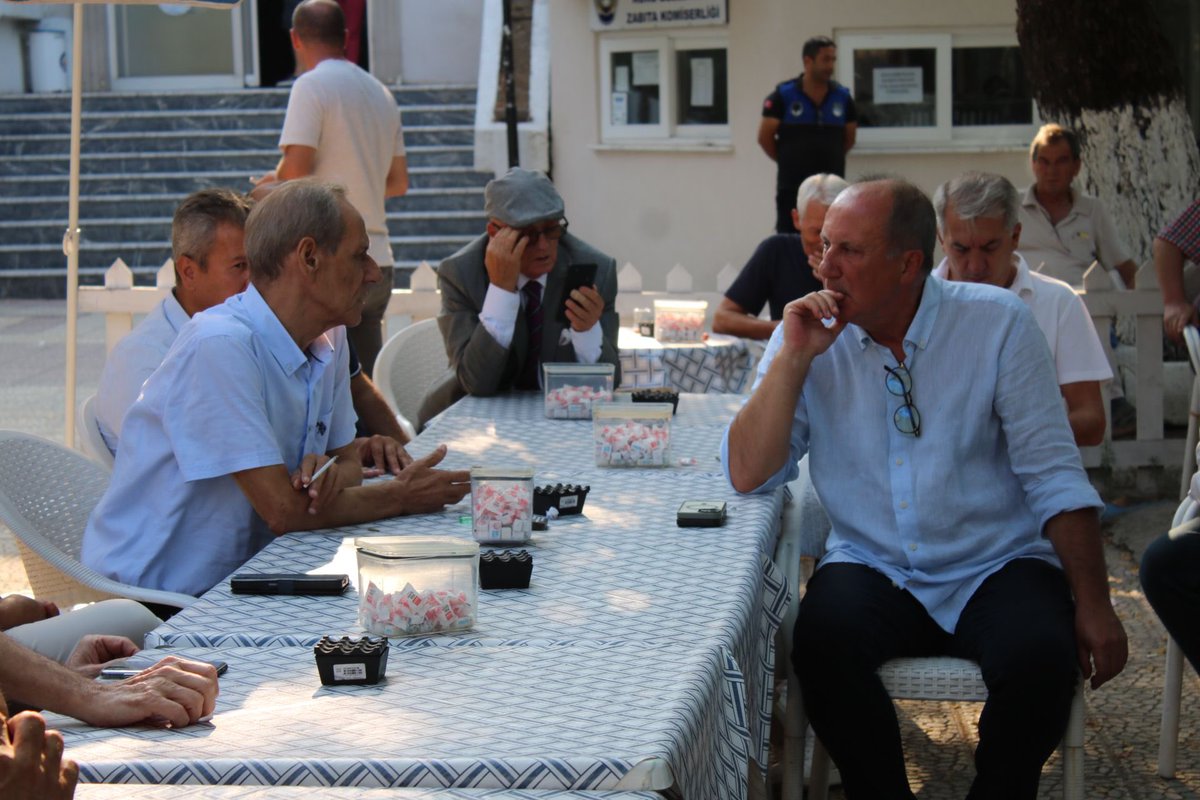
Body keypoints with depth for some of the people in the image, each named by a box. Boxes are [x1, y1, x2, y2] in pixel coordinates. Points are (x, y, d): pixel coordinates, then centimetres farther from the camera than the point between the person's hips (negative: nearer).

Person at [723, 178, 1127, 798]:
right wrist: (793, 359, -14)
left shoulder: (996, 323, -4)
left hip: (995, 568, -1)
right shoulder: (809, 335, 1)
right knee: (823, 639, -31)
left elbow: (1053, 476, -4)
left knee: (1042, 657, -31)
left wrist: (1092, 606, -8)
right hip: (873, 570, 1)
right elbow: (748, 476, -6)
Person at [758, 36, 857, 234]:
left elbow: (849, 138, 15)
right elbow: (765, 137, -2)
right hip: (792, 186, -3)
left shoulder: (843, 97, 4)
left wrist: (827, 158, 10)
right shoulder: (783, 96, -6)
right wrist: (788, 161, 5)